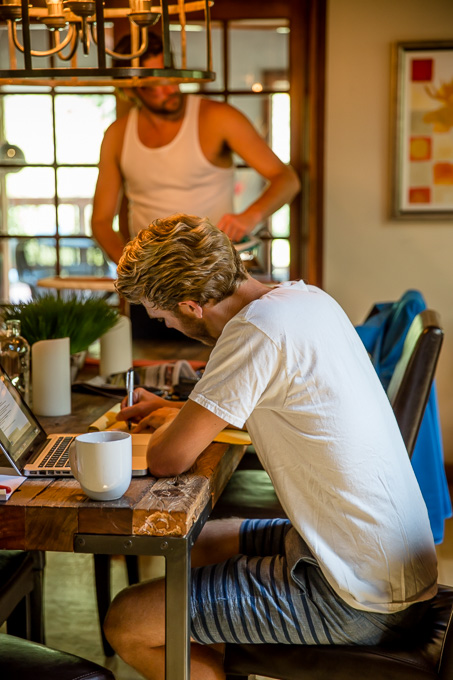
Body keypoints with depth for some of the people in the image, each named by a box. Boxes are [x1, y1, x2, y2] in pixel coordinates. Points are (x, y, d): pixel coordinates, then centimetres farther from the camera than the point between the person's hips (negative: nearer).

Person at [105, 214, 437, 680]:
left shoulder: (256, 332, -24)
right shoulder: (308, 297, 4)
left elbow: (167, 459, -20)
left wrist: (169, 423, 2)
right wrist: (175, 412, 21)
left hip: (358, 604, -9)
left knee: (126, 624, -7)